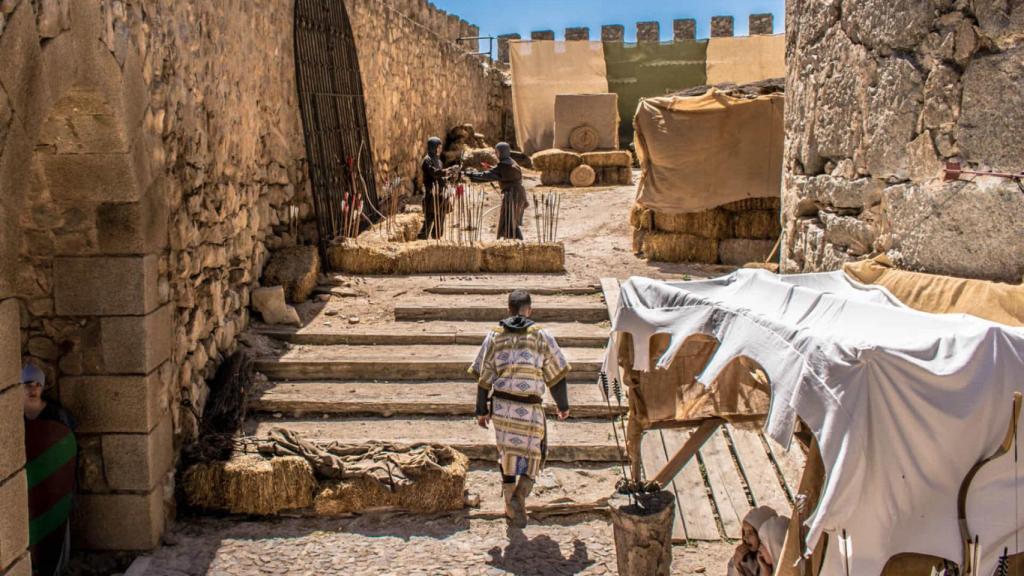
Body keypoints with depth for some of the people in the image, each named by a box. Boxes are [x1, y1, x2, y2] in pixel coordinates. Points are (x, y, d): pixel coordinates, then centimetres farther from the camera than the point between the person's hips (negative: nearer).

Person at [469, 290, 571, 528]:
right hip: (530, 409, -3)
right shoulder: (541, 336, -3)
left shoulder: (494, 336, 3)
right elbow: (556, 375, 2)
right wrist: (563, 406, 15)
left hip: (501, 407, 3)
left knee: (508, 453, 19)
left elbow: (483, 377, 5)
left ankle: (510, 506, 25)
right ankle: (519, 495, -8)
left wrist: (481, 410, 14)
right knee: (533, 454, 14)